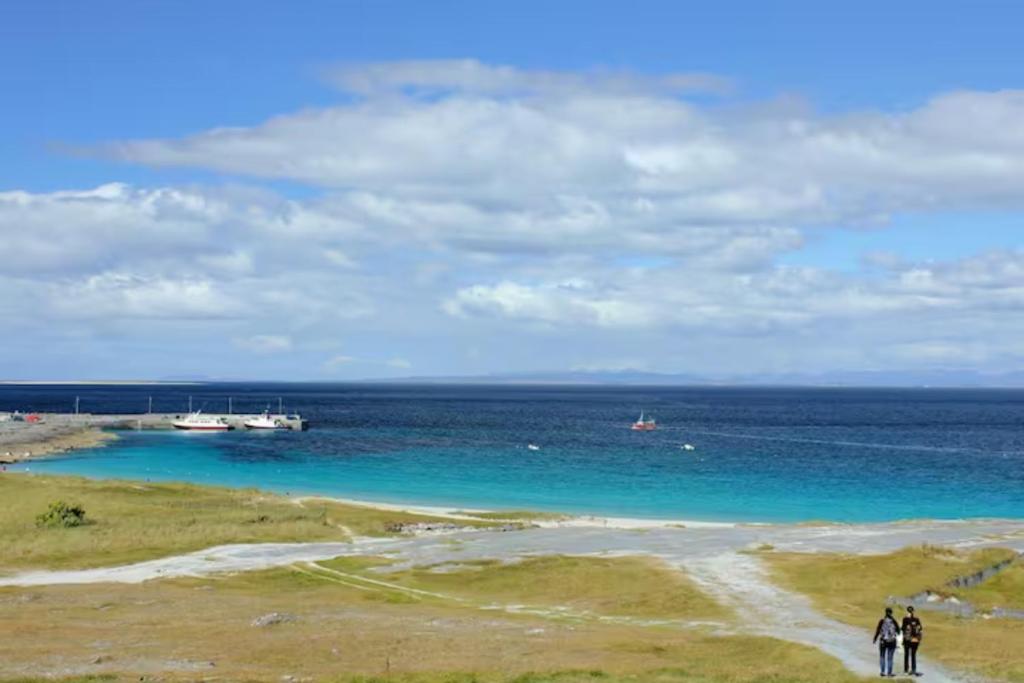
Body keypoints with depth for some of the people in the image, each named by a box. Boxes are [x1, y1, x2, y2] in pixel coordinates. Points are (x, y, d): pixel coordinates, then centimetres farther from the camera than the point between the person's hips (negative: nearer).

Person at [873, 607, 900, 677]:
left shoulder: (882, 621, -10)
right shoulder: (894, 621, -7)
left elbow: (878, 630, -7)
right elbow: (898, 630, 4)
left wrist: (875, 639, 8)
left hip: (883, 641, 0)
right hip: (892, 641, 0)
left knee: (882, 656, 14)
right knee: (890, 658, 7)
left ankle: (883, 672, 10)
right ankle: (889, 673, 7)